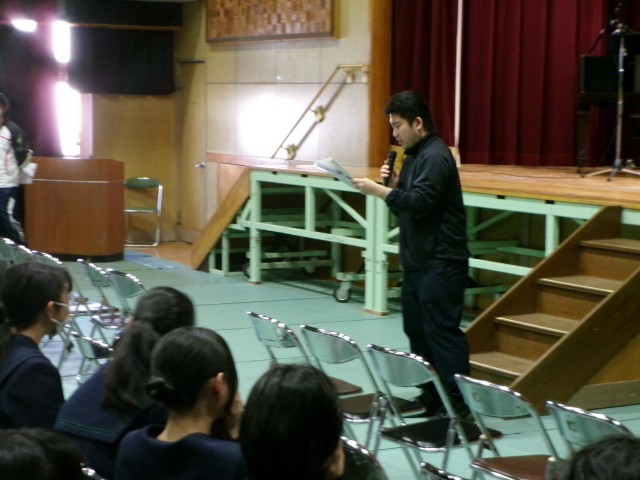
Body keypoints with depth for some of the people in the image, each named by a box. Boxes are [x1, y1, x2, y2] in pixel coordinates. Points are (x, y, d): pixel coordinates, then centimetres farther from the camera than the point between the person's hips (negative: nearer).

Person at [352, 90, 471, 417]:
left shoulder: (435, 157, -14)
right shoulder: (414, 155, 17)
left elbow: (420, 202, -24)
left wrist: (378, 191, -20)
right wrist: (392, 182, 3)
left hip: (440, 263, -10)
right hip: (417, 260, 10)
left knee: (441, 331, -11)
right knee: (416, 329, 12)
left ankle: (459, 402, -8)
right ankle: (430, 397, 20)